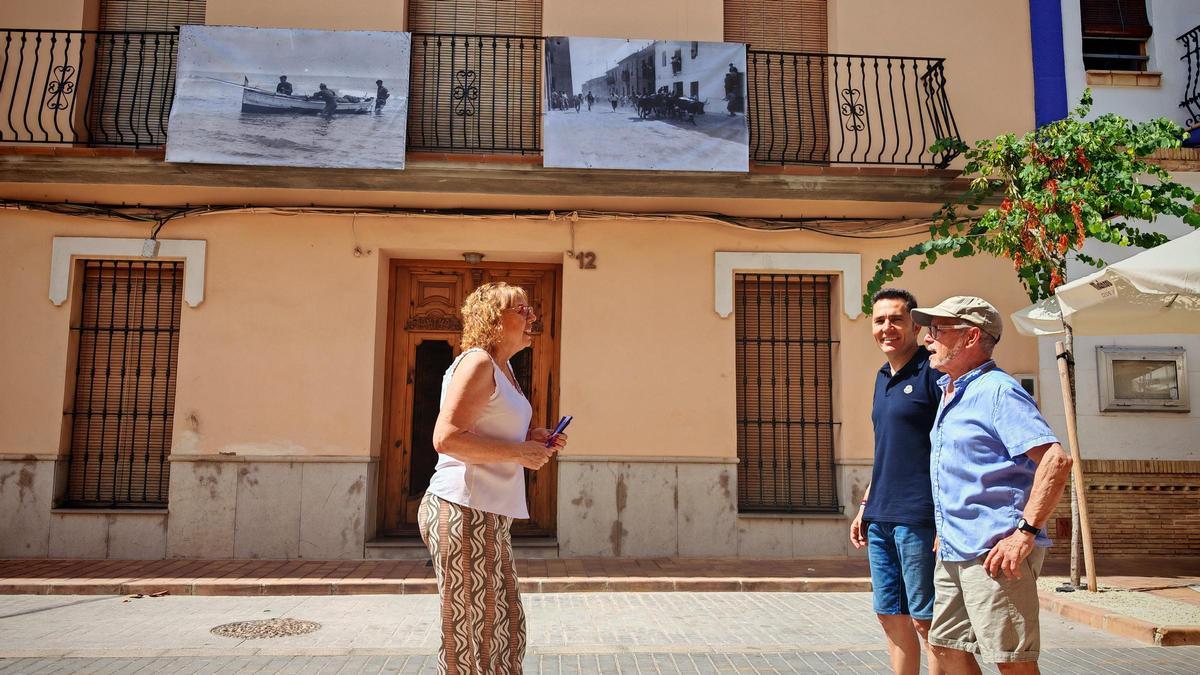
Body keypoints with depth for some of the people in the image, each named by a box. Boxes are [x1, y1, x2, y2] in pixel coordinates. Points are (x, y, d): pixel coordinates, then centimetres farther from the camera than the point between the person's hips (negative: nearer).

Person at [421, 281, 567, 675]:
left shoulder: (502, 367, 16)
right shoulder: (477, 363, -14)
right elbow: (446, 437, -23)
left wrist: (533, 439, 11)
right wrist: (520, 453, -18)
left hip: (488, 515, 10)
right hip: (465, 513, -10)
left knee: (505, 626, 18)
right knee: (472, 633, 1)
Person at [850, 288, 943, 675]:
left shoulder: (934, 373, -9)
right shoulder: (883, 378, 15)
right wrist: (865, 505, 19)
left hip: (919, 519, -8)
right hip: (881, 520, 8)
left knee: (925, 620, 1)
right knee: (890, 615, 14)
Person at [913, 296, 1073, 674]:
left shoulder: (997, 391, -13)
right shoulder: (948, 391, 16)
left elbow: (1056, 460, -22)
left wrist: (1026, 532, -23)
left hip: (995, 552, -9)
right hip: (953, 551, 10)